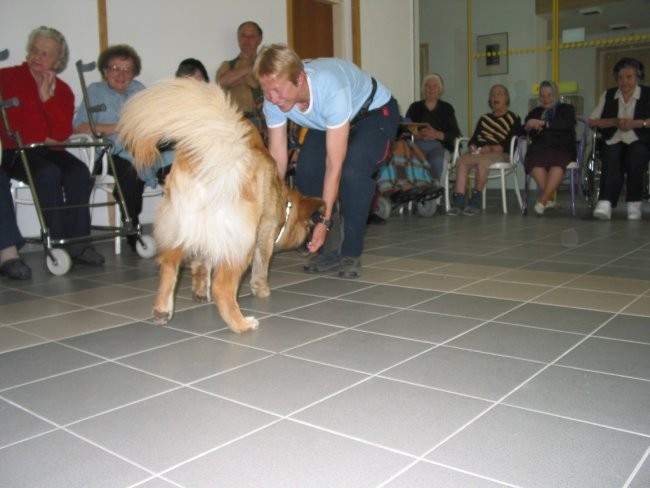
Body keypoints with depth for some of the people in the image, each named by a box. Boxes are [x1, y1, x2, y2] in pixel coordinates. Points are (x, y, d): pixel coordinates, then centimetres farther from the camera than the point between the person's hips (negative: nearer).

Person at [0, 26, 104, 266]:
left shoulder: (62, 90, 11)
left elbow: (63, 134, -3)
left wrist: (47, 97, -10)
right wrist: (41, 139, -9)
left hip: (48, 151, 4)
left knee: (79, 171, -25)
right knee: (48, 172, -32)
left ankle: (77, 242, -23)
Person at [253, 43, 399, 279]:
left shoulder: (331, 89, -42)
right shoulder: (273, 99, -26)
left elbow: (334, 164, -40)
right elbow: (277, 156, -20)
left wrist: (324, 220, -39)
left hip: (375, 112, -6)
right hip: (327, 120, 6)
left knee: (352, 172, -30)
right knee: (306, 173, -14)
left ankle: (351, 253, -12)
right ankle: (329, 249, 4)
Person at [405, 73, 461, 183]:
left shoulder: (447, 108, 18)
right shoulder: (415, 107, 18)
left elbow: (455, 133, 8)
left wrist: (437, 134, -11)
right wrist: (418, 135, -14)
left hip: (437, 145, 0)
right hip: (417, 144, 0)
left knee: (437, 162, -36)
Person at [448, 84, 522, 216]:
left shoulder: (514, 119, 12)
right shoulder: (484, 118, 27)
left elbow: (510, 143, -3)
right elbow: (473, 139, 17)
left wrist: (491, 148, -15)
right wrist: (473, 147, -6)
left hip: (501, 154, -4)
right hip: (479, 152, 4)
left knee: (482, 161, -37)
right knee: (461, 161, -28)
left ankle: (475, 202, -29)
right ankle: (458, 202, -38)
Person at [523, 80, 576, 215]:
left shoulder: (567, 109, 21)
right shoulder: (535, 112, 30)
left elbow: (567, 123, -2)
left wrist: (543, 123, -14)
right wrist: (529, 126, -8)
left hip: (562, 149, -2)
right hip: (539, 149, 2)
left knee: (558, 163, -39)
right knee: (536, 163, -37)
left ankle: (542, 201, -42)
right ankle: (549, 198, -35)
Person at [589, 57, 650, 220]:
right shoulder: (608, 95, 14)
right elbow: (592, 121, 6)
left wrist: (636, 123, -21)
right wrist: (615, 121, -10)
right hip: (613, 141, 1)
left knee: (636, 157, -35)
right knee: (611, 158, -33)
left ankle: (634, 204, -25)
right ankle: (606, 203, -45)